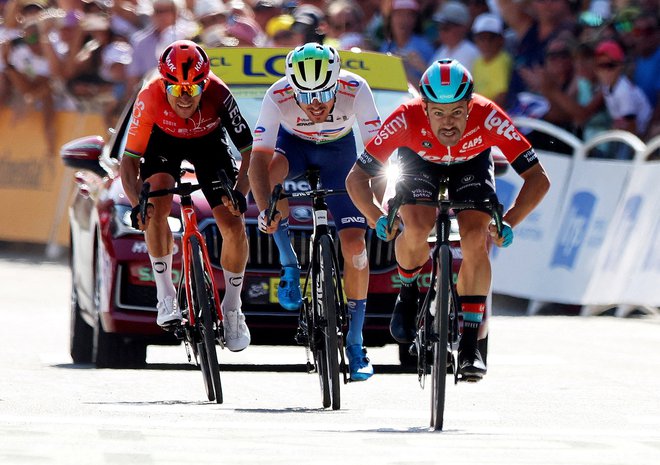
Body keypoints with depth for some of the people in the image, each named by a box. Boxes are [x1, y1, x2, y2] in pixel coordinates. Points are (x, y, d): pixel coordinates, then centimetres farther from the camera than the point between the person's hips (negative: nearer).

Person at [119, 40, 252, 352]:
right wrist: (137, 204, -46)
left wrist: (240, 193, -46)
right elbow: (129, 161, -30)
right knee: (157, 205, -29)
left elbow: (250, 151, -30)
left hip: (208, 142, 0)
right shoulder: (150, 98, -36)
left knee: (234, 226, -11)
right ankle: (166, 295, -15)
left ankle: (232, 309, 12)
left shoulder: (218, 95, -36)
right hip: (164, 141, 0)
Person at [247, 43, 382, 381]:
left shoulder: (355, 89, -34)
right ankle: (289, 265, -15)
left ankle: (355, 343, 5)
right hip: (294, 144, 0)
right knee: (266, 171, -36)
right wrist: (265, 209, -52)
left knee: (354, 244, -9)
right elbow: (259, 157, -38)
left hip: (339, 150, 0)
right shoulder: (278, 97, -34)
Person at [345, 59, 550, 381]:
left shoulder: (488, 117, -38)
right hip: (419, 162, 0)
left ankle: (469, 345, -12)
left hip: (471, 165, 0)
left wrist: (508, 222, -45)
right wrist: (377, 218, -46)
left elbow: (537, 179, -32)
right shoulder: (407, 119, -37)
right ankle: (408, 294, 4)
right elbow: (356, 178, -29)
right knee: (417, 230, -28)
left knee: (476, 240, -22)